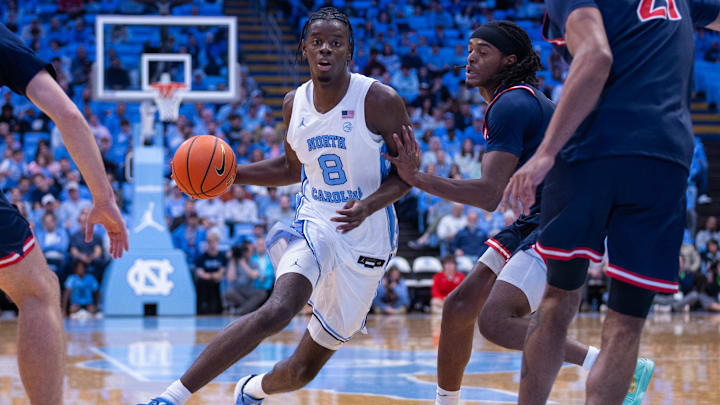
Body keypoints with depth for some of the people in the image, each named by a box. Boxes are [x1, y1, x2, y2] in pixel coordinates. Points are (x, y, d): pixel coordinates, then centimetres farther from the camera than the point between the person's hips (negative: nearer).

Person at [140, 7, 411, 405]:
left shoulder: (379, 100, -13)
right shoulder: (294, 103, 1)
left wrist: (368, 206, -26)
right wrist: (231, 173, 5)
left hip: (366, 241, -2)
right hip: (315, 226, 2)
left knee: (303, 371, 4)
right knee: (276, 309, -31)